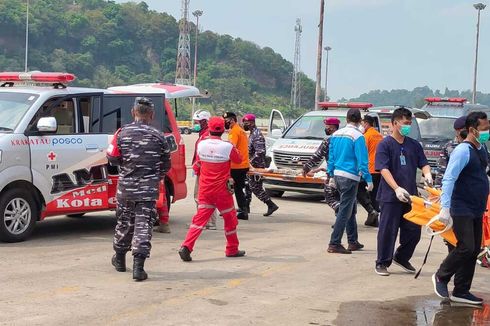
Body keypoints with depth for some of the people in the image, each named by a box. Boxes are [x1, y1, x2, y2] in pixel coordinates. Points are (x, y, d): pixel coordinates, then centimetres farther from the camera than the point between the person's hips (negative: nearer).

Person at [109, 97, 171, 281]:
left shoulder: (123, 133, -2)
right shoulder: (158, 136, -3)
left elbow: (114, 159, -1)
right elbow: (166, 165, 5)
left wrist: (117, 157, 21)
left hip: (126, 187, 2)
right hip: (148, 189, -2)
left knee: (124, 223, 18)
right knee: (143, 225, -2)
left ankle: (120, 259, 34)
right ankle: (138, 266, -12)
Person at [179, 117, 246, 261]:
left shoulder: (201, 145, -5)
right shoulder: (227, 147, -15)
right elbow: (239, 159, 4)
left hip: (205, 189, 3)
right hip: (222, 190, -3)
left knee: (200, 218, 3)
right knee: (230, 219, 15)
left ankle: (186, 247, -15)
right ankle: (232, 249, 26)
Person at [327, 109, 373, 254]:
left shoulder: (336, 134, 10)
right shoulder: (357, 136, -12)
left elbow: (331, 157, 15)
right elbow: (362, 160, -15)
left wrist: (331, 175, 22)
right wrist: (368, 179, -11)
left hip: (337, 175, 8)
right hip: (350, 177, -8)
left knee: (351, 209, 18)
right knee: (345, 211, -4)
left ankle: (353, 242, 24)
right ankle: (334, 244, -6)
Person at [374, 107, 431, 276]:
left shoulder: (414, 145, 11)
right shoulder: (385, 144, -5)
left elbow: (423, 163, 10)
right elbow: (384, 169, -14)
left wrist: (427, 174, -15)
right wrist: (397, 189, -26)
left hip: (410, 195, 5)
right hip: (390, 196, -5)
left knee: (414, 230, 9)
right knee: (388, 230, 0)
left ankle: (402, 257, 29)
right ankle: (382, 263, 11)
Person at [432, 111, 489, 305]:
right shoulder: (463, 151, -16)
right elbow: (449, 179, -20)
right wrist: (445, 207, -26)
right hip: (462, 210, -9)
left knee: (473, 251, 8)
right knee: (466, 247, -13)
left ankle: (461, 291, 15)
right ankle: (441, 277, 8)